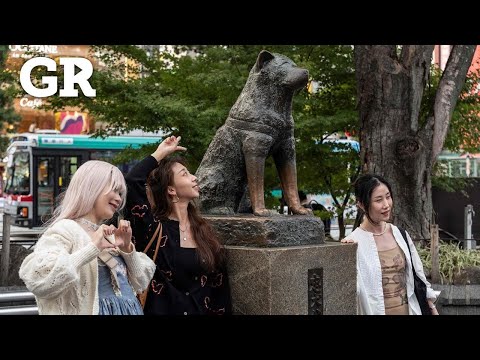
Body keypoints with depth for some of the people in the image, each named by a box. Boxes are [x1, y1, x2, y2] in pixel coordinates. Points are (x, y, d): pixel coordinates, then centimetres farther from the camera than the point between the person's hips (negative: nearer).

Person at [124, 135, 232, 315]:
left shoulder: (204, 230, 4)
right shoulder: (153, 228, -10)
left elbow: (219, 283, 5)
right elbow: (132, 182, -23)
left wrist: (223, 311, -2)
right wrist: (160, 153, -11)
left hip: (202, 310, 4)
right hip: (162, 309, -4)